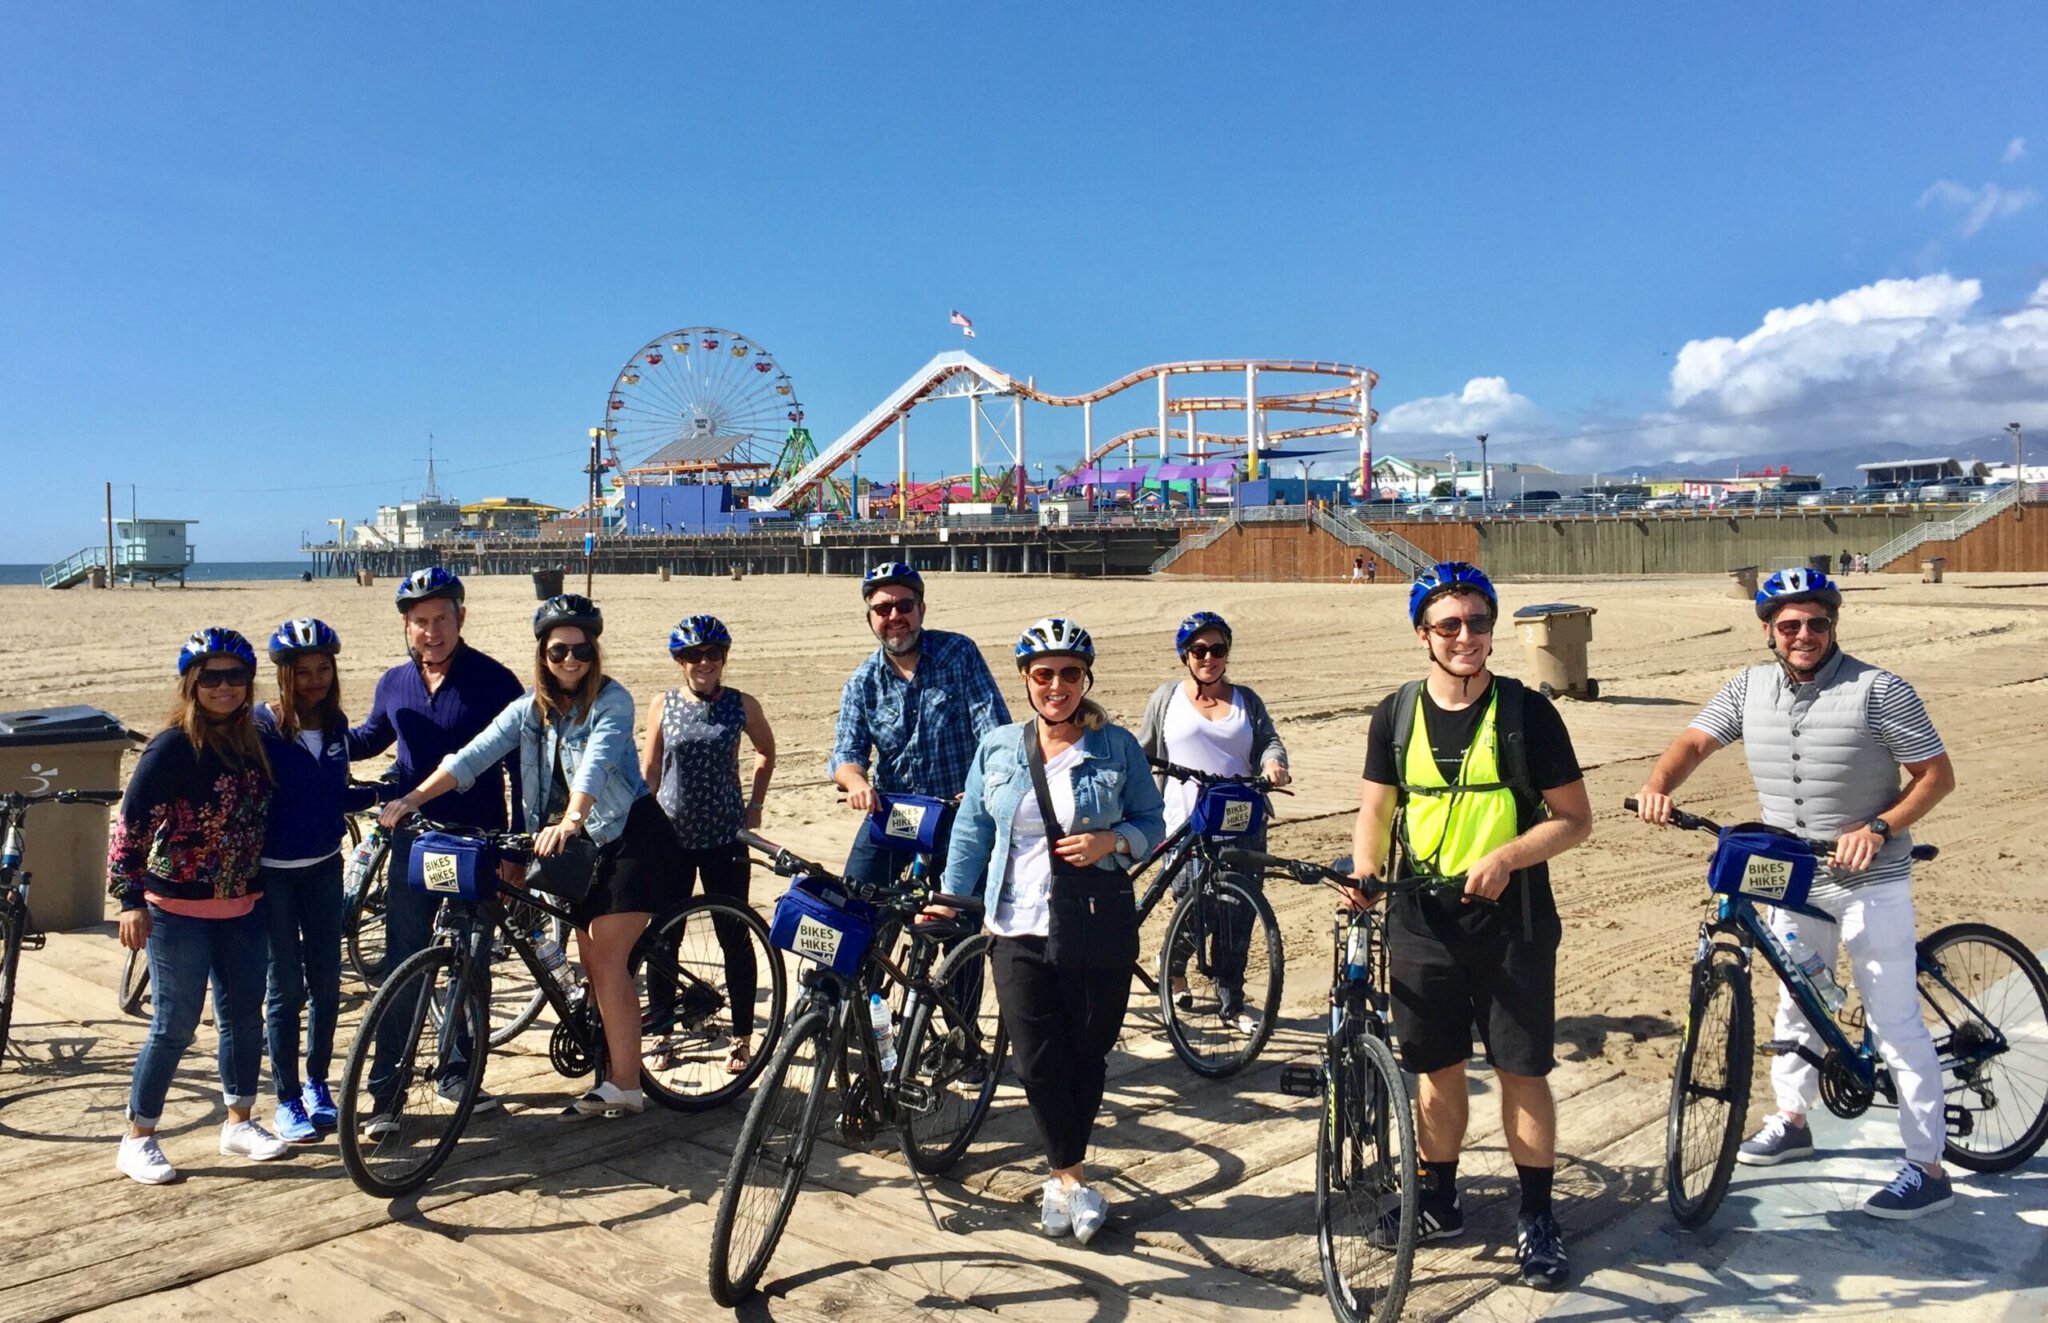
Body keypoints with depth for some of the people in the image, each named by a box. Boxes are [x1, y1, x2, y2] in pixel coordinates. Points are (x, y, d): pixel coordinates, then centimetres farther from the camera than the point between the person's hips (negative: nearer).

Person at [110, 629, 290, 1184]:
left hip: (242, 908, 6)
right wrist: (130, 899, -19)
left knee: (245, 1015, 12)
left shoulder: (252, 741, 5)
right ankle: (138, 1141, 16)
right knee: (175, 1025, 0)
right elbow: (130, 823, -14)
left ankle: (239, 1124, 27)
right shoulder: (173, 747, -14)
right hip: (179, 911, -6)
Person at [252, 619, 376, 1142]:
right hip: (272, 872, -4)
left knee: (326, 982, 9)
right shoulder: (261, 726, -13)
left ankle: (317, 1083, 27)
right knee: (286, 989, 3)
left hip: (323, 868, 5)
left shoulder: (335, 725, 3)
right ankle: (287, 1101, 15)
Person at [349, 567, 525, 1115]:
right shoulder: (394, 684, 5)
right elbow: (368, 739, 25)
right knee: (402, 963, 3)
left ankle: (459, 1070, 24)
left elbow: (522, 765, -6)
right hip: (414, 841, 3)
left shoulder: (495, 681, -8)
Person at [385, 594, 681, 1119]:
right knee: (594, 963, 8)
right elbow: (473, 755, -7)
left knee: (606, 960, -12)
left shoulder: (611, 700, -14)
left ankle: (625, 1086, -6)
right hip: (585, 843, 7)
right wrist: (413, 798, -20)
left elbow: (595, 763, -31)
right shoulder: (531, 707, 3)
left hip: (631, 835, -7)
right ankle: (614, 1075, 18)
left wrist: (569, 823, -47)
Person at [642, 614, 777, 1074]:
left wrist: (755, 804, 8)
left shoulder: (742, 705, -1)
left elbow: (767, 753, 15)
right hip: (670, 836, 1)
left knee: (733, 936, 3)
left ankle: (742, 1038, 14)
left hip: (725, 838, -1)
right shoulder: (663, 705, 2)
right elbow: (648, 770, 8)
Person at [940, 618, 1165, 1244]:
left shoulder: (1117, 748, 1)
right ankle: (1071, 1178, 16)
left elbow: (1152, 821, 4)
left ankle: (1063, 1176, 26)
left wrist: (1110, 842, -14)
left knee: (1087, 1056, 7)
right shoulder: (997, 749, 6)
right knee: (1037, 1062, -1)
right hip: (1020, 929, 1)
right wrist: (951, 897, 7)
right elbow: (972, 830, 11)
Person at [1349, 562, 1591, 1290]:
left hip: (1511, 921, -2)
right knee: (1437, 1068, 13)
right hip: (1423, 921, 3)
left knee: (1522, 1072, 4)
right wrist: (1364, 875, -10)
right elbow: (1376, 812, 9)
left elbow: (1574, 819, -4)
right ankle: (1439, 1201, 29)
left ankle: (1536, 1216, 20)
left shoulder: (1526, 711, -7)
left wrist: (1505, 856, -20)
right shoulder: (1397, 714, 2)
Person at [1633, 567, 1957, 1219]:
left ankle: (1928, 1168, 7)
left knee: (1896, 1022, -2)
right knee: (1795, 1002, 20)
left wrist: (1879, 828, -26)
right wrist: (1658, 784, -24)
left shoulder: (1879, 691, -15)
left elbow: (1936, 774, -12)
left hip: (1870, 880, -5)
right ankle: (1791, 1120, 38)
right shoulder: (1749, 688, -2)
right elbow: (1694, 742, -3)